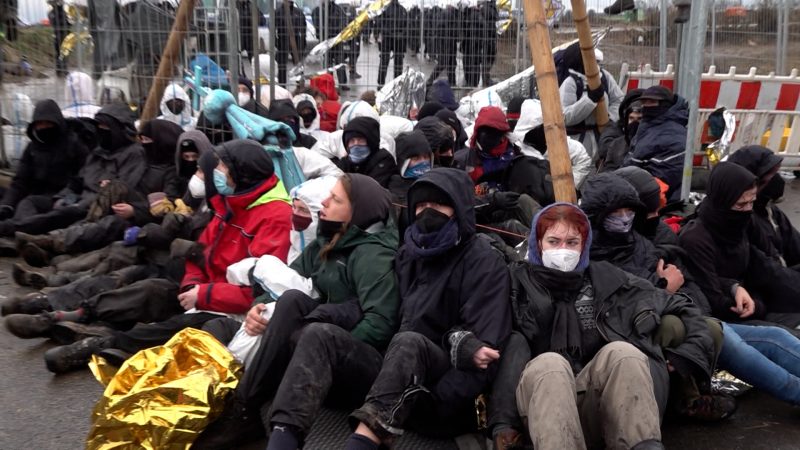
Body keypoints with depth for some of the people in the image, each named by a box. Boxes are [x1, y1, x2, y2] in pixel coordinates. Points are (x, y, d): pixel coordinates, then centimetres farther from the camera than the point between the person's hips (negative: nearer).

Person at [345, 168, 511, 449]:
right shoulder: (408, 255, 16)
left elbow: (485, 353, -15)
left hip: (449, 392, -6)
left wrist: (429, 406, -24)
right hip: (400, 377, 7)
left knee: (409, 343, -37)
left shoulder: (483, 262, -5)